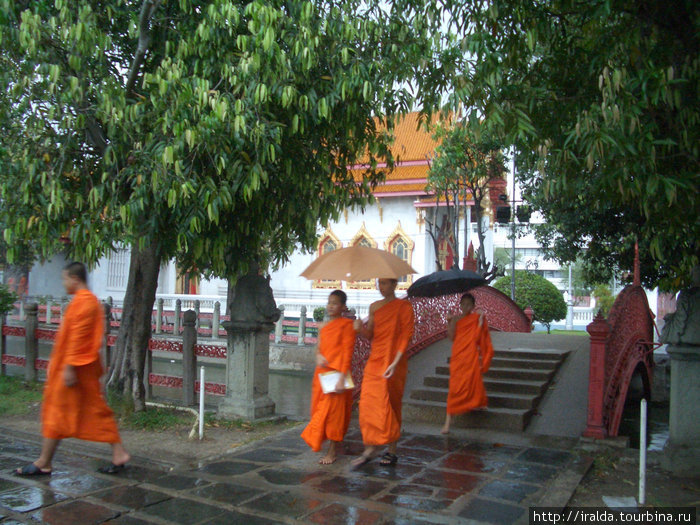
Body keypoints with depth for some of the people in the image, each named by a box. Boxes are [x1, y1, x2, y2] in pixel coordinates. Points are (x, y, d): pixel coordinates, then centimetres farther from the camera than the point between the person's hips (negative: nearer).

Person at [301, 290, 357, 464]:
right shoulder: (324, 327, 16)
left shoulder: (346, 324, -5)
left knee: (333, 411, -5)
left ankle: (332, 452, 5)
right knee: (320, 409, 10)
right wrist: (318, 356, -5)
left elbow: (347, 351, -10)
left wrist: (342, 376, -17)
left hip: (336, 373, -7)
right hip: (322, 372, 7)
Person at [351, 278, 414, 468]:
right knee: (367, 403, -2)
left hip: (393, 362, -5)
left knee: (390, 406, 0)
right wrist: (361, 328, -9)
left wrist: (395, 363, -17)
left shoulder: (404, 306, -3)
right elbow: (370, 334, 14)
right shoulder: (374, 307, 12)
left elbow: (406, 336, -9)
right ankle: (369, 449, 6)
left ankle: (392, 451, 12)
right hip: (374, 360, 5)